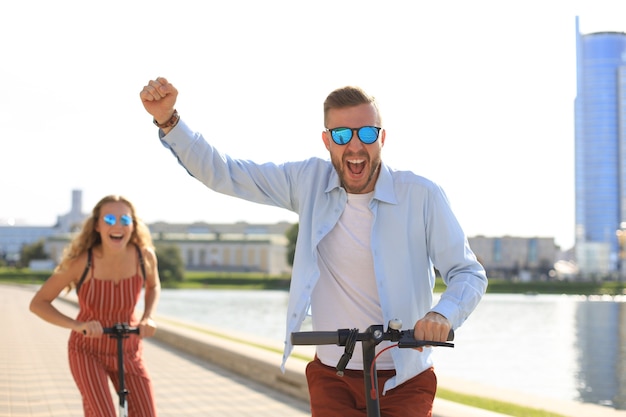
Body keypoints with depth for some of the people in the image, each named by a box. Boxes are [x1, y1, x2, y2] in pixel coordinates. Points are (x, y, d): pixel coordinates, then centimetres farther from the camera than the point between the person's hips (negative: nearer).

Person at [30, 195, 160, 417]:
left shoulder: (144, 255, -16)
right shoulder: (81, 261, -24)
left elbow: (153, 286, 8)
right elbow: (38, 303, -16)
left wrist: (148, 317, -11)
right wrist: (76, 325, -30)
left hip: (128, 352, 3)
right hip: (88, 351, -3)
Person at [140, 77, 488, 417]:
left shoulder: (421, 196, -12)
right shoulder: (310, 181, -3)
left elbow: (469, 273, -8)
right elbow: (220, 172, -2)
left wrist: (443, 314, -29)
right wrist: (167, 119, -15)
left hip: (403, 381, -2)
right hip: (332, 378, 2)